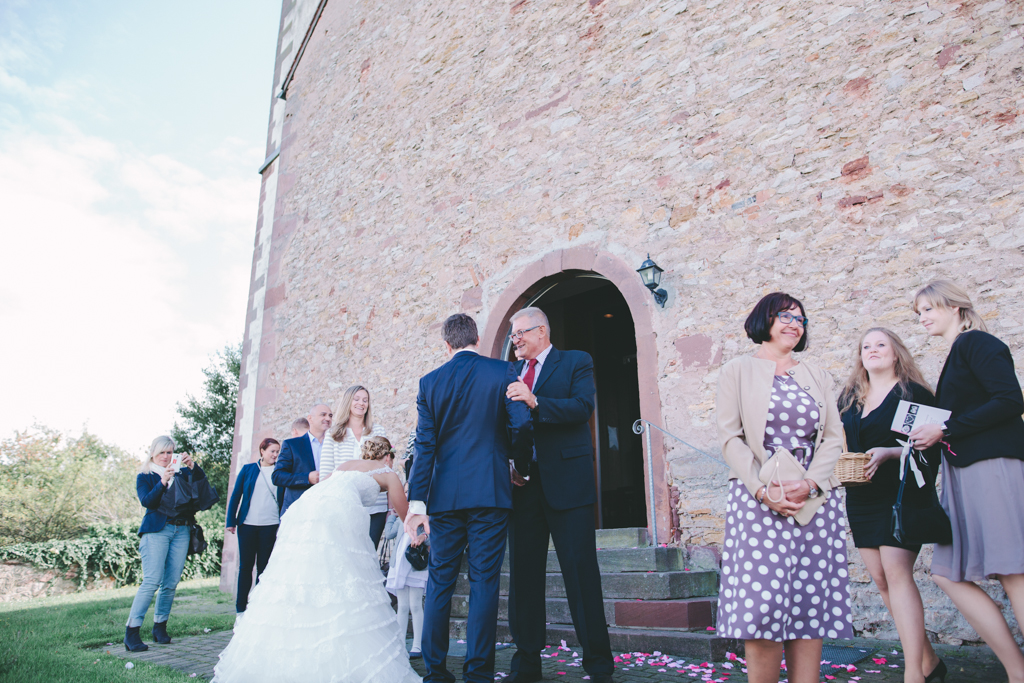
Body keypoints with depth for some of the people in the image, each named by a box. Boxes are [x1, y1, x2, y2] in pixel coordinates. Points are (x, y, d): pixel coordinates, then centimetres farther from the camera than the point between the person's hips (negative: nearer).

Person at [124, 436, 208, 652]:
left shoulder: (180, 474, 15)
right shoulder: (145, 476, 8)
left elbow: (201, 480, 1)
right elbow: (147, 501, -8)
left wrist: (192, 465, -15)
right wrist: (162, 482, -23)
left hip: (181, 531, 3)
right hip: (157, 530, -3)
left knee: (171, 582, 3)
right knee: (152, 581, -13)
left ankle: (160, 626, 16)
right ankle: (132, 632, -7)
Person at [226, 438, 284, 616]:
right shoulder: (248, 469, 7)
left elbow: (284, 498, 7)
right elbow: (236, 495, 7)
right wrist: (231, 521, 0)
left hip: (270, 526, 0)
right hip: (248, 524, 0)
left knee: (263, 566, 4)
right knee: (245, 566, 4)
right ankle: (241, 609, 11)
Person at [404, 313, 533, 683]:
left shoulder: (430, 382, 5)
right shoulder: (502, 371, 0)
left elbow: (424, 446, 0)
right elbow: (522, 424, -8)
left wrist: (417, 503, -3)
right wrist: (520, 464, 12)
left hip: (445, 495, 2)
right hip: (491, 490, -2)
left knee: (439, 582, 12)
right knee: (484, 581, 4)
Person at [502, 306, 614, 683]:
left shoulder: (577, 362, 3)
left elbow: (582, 407, -13)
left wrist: (535, 402, -24)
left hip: (567, 481, -5)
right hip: (523, 482, 5)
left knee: (581, 571, -1)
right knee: (523, 572, 9)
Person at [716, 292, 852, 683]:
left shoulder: (816, 376, 19)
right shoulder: (737, 371, 8)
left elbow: (834, 436, 10)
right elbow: (730, 437, 0)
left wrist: (809, 483, -9)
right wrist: (764, 490, -13)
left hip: (814, 500, 4)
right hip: (758, 500, -3)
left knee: (811, 605, 1)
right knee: (763, 605, -9)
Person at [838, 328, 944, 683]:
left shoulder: (914, 393, -2)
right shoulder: (847, 399, 13)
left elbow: (930, 447, -8)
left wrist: (889, 452, -22)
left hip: (903, 494, -5)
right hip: (862, 499, 6)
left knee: (896, 573, -14)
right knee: (881, 579, 6)